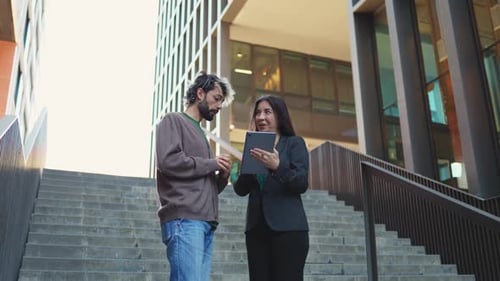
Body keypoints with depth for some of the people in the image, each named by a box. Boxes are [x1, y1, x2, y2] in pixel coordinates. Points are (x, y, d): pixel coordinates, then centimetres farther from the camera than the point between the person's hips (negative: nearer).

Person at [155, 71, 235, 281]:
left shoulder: (200, 132, 26)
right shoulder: (174, 120, 6)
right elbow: (168, 161, -13)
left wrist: (222, 175, 6)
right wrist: (211, 163, -3)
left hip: (206, 221, 8)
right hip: (184, 219, -8)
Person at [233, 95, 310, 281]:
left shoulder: (295, 143, 5)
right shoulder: (254, 147, 16)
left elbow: (302, 184, -7)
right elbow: (240, 190, 10)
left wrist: (277, 166, -24)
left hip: (288, 227, -4)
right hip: (256, 227, 4)